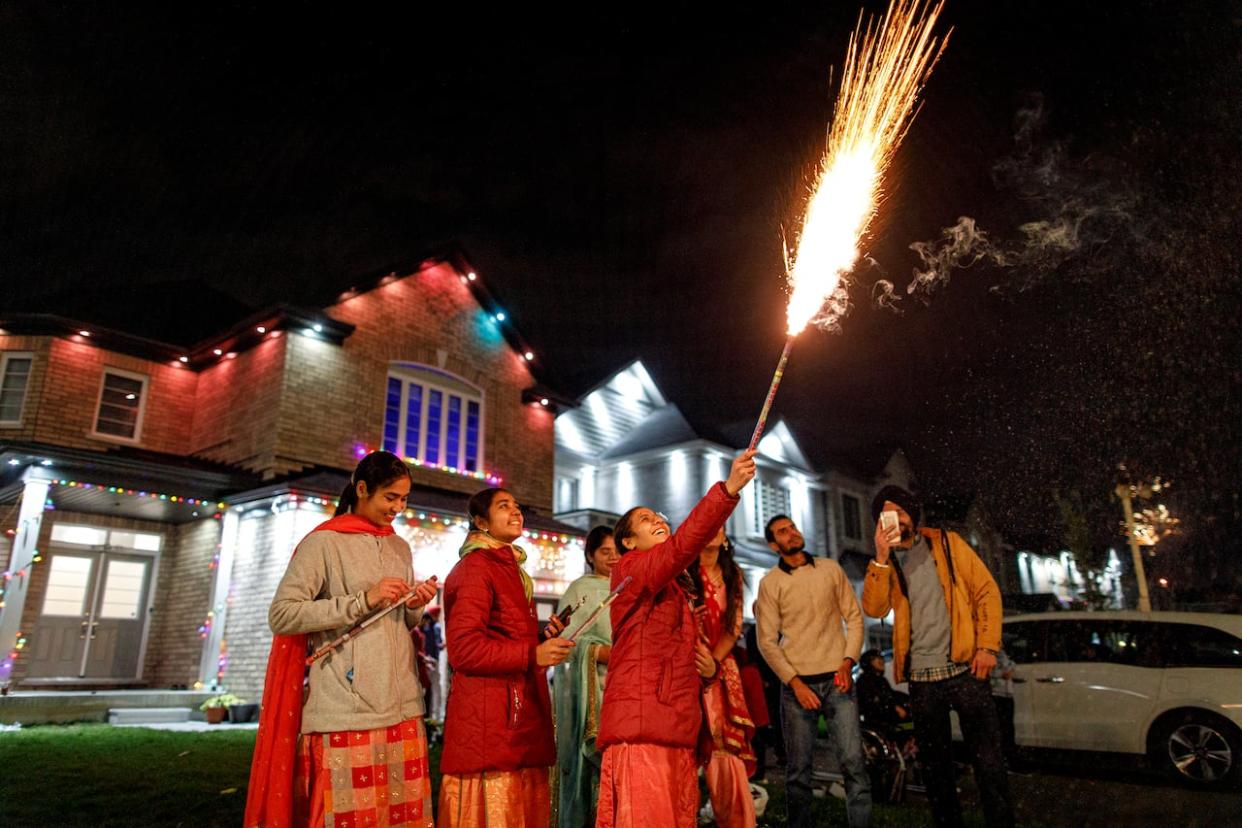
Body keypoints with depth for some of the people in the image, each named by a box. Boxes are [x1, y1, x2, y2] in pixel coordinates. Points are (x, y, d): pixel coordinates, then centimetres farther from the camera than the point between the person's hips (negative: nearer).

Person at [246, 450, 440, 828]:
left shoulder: (400, 548, 16)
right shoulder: (324, 542, -4)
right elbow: (281, 615, -11)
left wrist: (415, 607, 1)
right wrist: (363, 600, -16)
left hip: (401, 706, 6)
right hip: (345, 711, -6)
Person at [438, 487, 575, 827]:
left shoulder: (510, 569, 21)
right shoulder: (475, 568, -9)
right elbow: (464, 648, -17)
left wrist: (543, 640, 14)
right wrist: (533, 655, -19)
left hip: (520, 718, 9)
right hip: (489, 721, -9)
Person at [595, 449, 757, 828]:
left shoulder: (676, 590, 26)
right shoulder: (629, 569, -1)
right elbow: (681, 546, -21)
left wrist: (709, 666, 10)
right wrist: (727, 489, -32)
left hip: (677, 728, 8)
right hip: (640, 726, -8)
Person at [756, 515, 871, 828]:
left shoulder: (831, 569, 7)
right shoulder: (770, 582, -1)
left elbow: (854, 616, 8)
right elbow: (767, 641, -2)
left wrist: (848, 662, -4)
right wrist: (795, 683, -9)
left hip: (837, 680, 1)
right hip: (797, 682, -1)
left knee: (854, 763, -4)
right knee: (798, 769, 5)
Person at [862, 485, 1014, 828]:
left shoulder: (947, 543, 5)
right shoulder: (885, 564, 9)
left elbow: (987, 591, 1)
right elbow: (874, 608, -7)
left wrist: (987, 645, -9)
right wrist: (881, 557, -15)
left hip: (964, 669, -2)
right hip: (921, 678, 2)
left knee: (989, 761, 0)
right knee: (935, 767, 12)